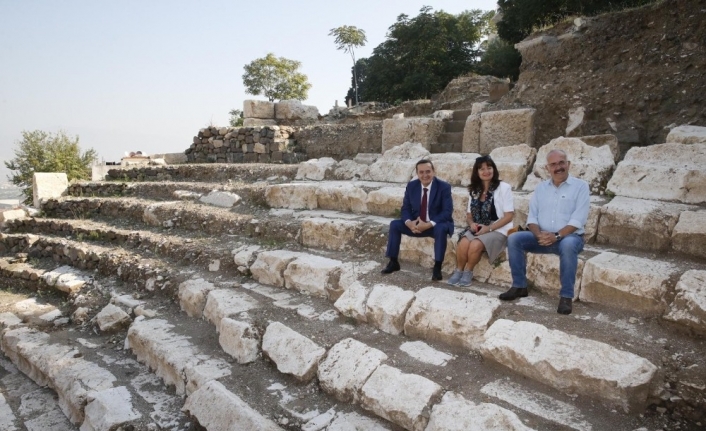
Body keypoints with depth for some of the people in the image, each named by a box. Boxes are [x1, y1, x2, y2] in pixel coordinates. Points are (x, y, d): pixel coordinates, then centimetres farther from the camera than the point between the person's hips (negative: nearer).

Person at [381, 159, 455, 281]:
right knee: (394, 224, -13)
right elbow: (405, 208, 0)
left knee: (441, 229, -37)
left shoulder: (444, 187, -14)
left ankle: (437, 267, -24)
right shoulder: (411, 186, -2)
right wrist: (409, 223, -23)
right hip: (416, 224, 4)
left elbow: (447, 212, -19)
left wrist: (429, 224, -31)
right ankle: (393, 262, -2)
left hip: (436, 224, -4)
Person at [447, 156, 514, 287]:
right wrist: (471, 223, -8)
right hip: (477, 229, 4)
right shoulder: (474, 190, 11)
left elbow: (509, 216, -8)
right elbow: (469, 214, 16)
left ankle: (468, 272, -5)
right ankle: (459, 271, -6)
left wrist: (489, 228, -17)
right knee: (463, 243, -27)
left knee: (475, 245, -31)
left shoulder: (503, 187, -5)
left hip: (497, 230, -4)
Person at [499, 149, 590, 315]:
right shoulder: (541, 187, 12)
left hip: (569, 236, -4)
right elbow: (532, 217, 6)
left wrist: (557, 236, -24)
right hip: (543, 237, 4)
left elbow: (577, 220, -11)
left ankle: (566, 296, -27)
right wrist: (539, 235, -14)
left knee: (568, 245, -38)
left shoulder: (580, 186, 0)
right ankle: (519, 286, -9)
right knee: (514, 239, -19)